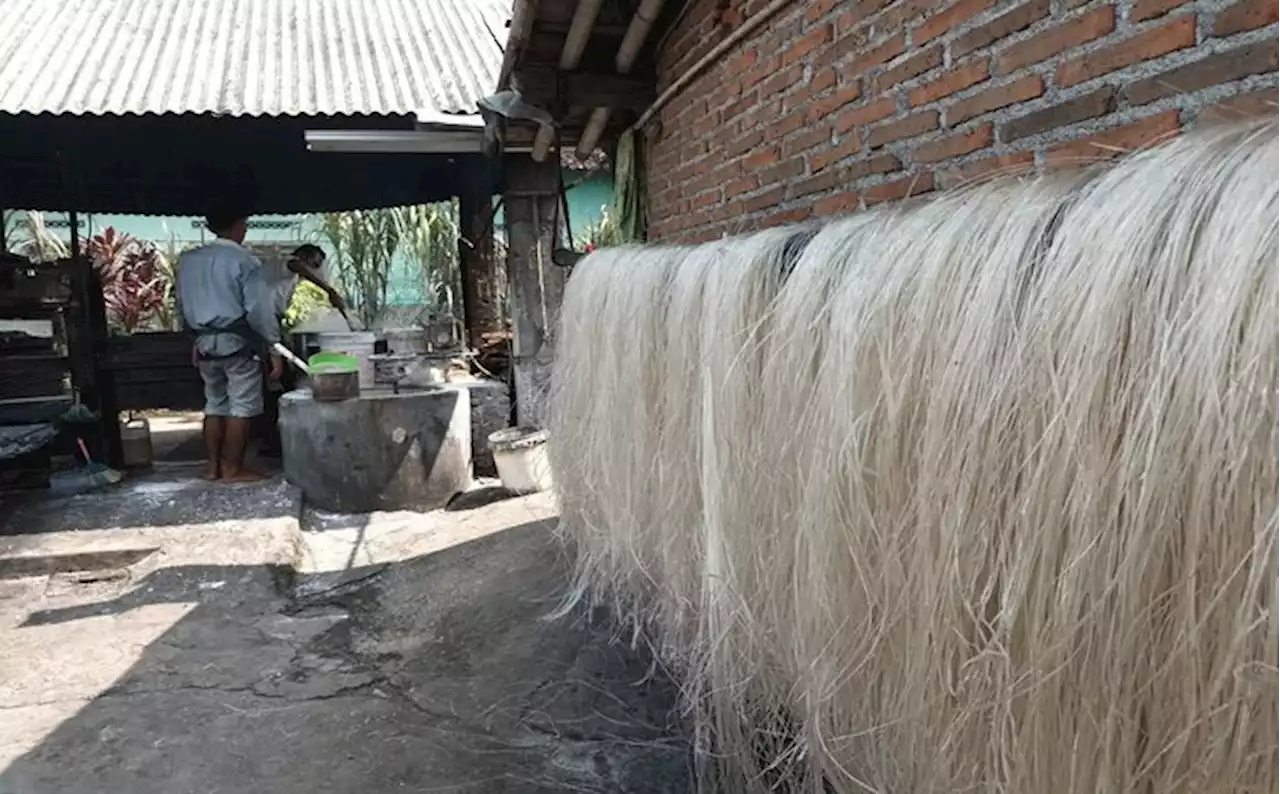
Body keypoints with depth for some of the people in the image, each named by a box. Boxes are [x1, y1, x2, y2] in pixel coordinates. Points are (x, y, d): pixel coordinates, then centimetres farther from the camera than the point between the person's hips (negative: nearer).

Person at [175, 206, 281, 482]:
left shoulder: (188, 260, 9)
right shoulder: (244, 260, -12)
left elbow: (182, 304, 15)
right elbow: (260, 308, -14)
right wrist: (273, 347, -10)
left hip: (205, 341, 7)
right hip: (238, 341, -7)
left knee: (215, 403, 16)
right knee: (241, 406, 1)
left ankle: (213, 465, 19)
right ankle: (232, 468, 4)